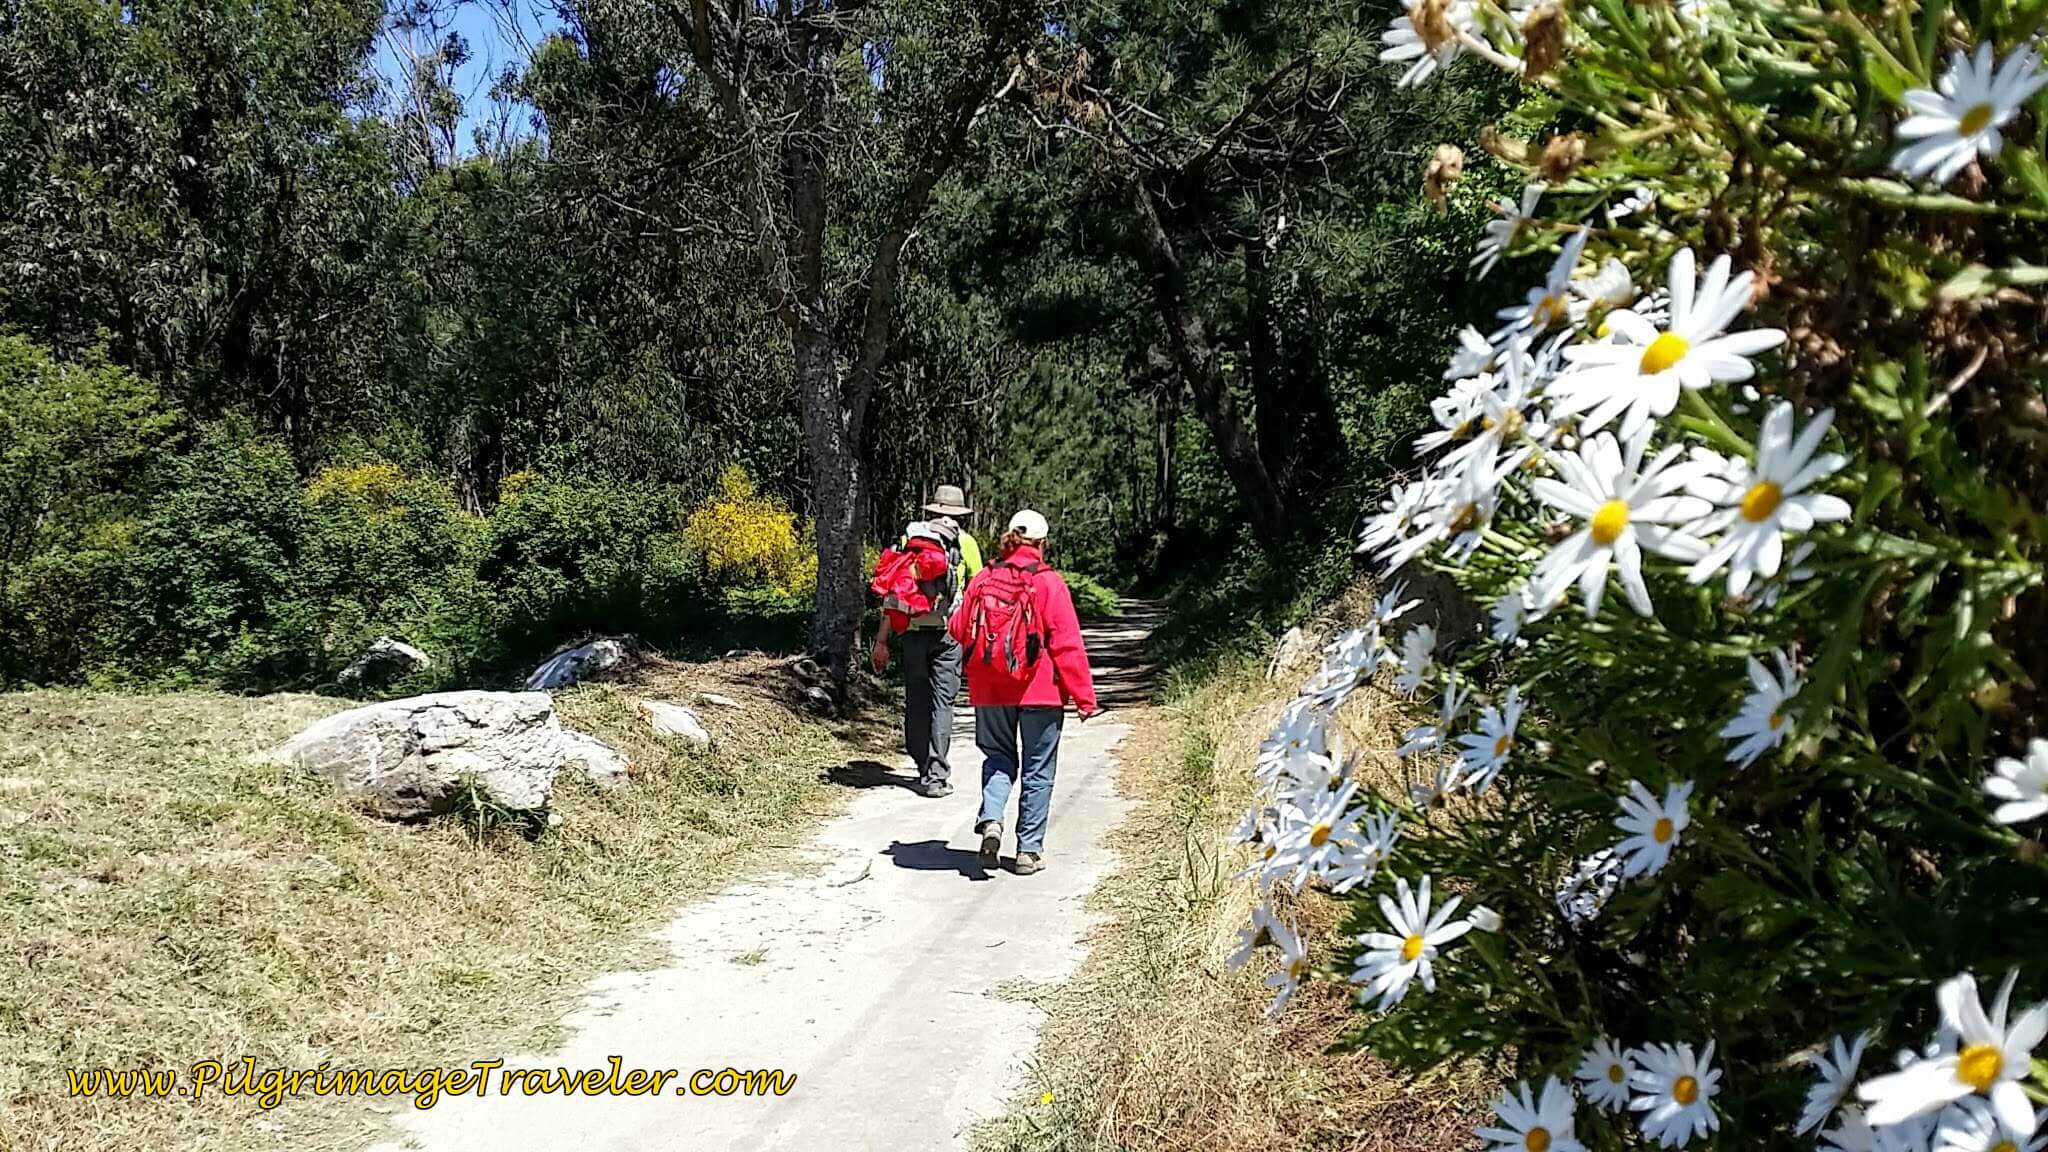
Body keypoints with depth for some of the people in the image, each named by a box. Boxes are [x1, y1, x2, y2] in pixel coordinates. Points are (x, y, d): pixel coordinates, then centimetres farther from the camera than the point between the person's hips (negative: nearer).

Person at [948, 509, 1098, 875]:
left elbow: (959, 629, 8)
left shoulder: (983, 581, -1)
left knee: (998, 758, 18)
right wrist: (1084, 695, -6)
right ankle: (1029, 850, 10)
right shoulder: (1049, 583, -10)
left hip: (989, 690, 3)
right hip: (1040, 692, -3)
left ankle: (991, 819, -7)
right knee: (1037, 770, 8)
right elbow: (1068, 645, -11)